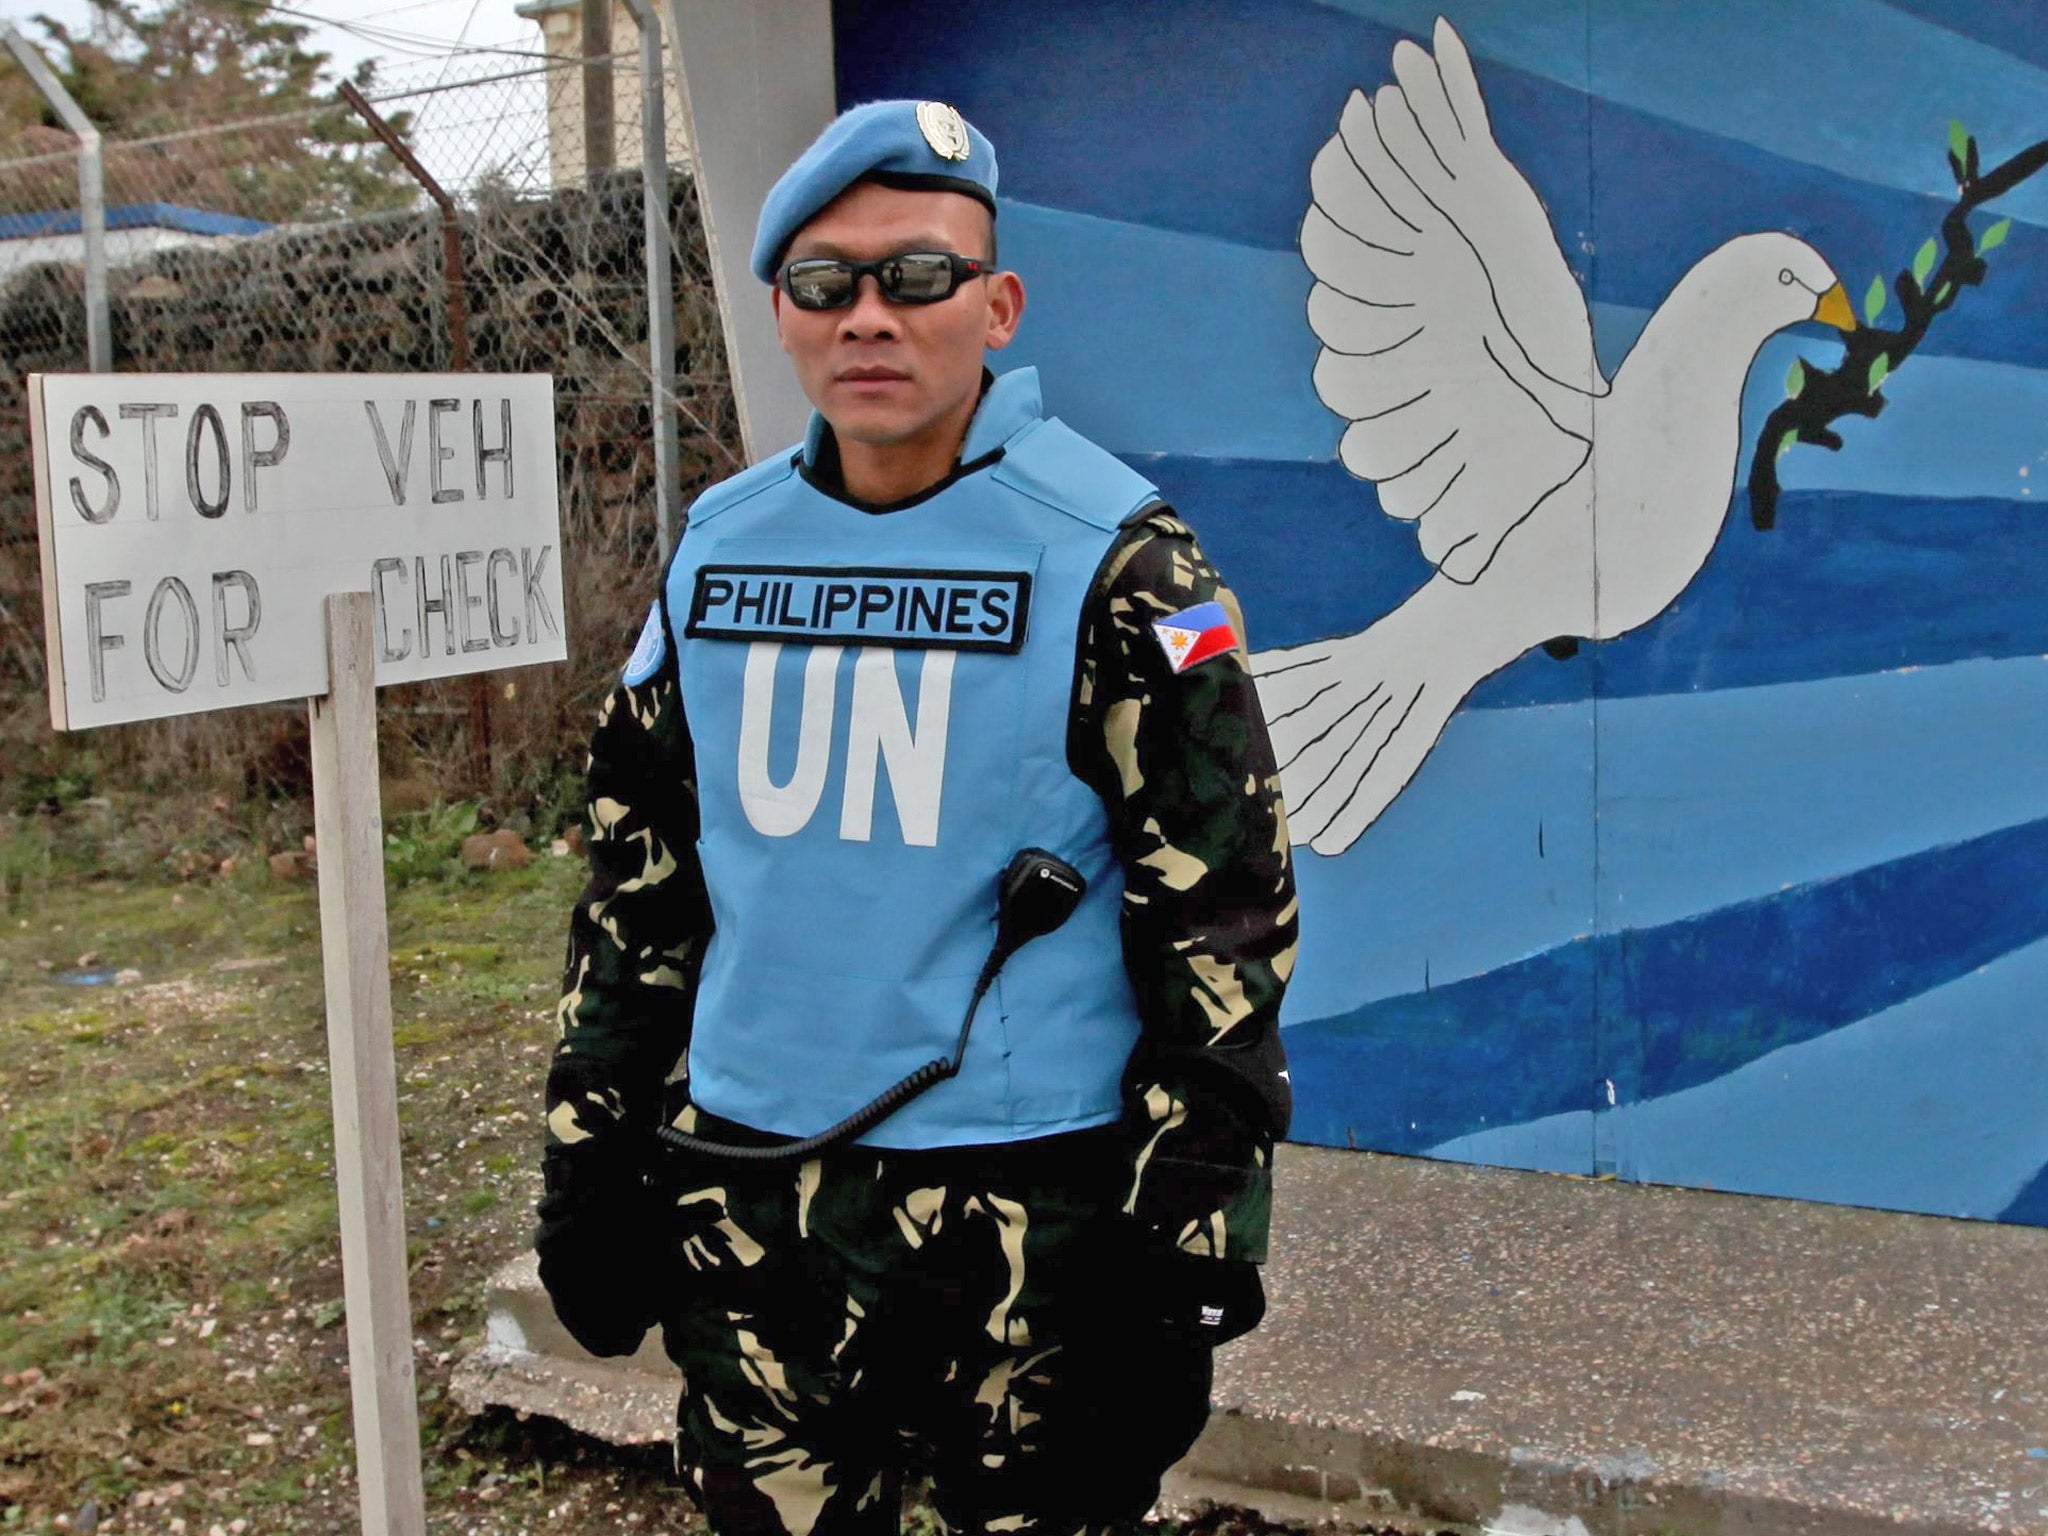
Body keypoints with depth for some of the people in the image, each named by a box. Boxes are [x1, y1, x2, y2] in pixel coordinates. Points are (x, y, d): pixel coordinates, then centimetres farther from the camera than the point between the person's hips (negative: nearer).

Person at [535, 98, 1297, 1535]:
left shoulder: (1111, 558, -10)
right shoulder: (717, 553, 6)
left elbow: (1219, 920, -10)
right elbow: (639, 887, 13)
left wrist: (1193, 1237, -12)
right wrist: (591, 1159, 12)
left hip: (1031, 1202, -4)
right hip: (751, 1193, 5)